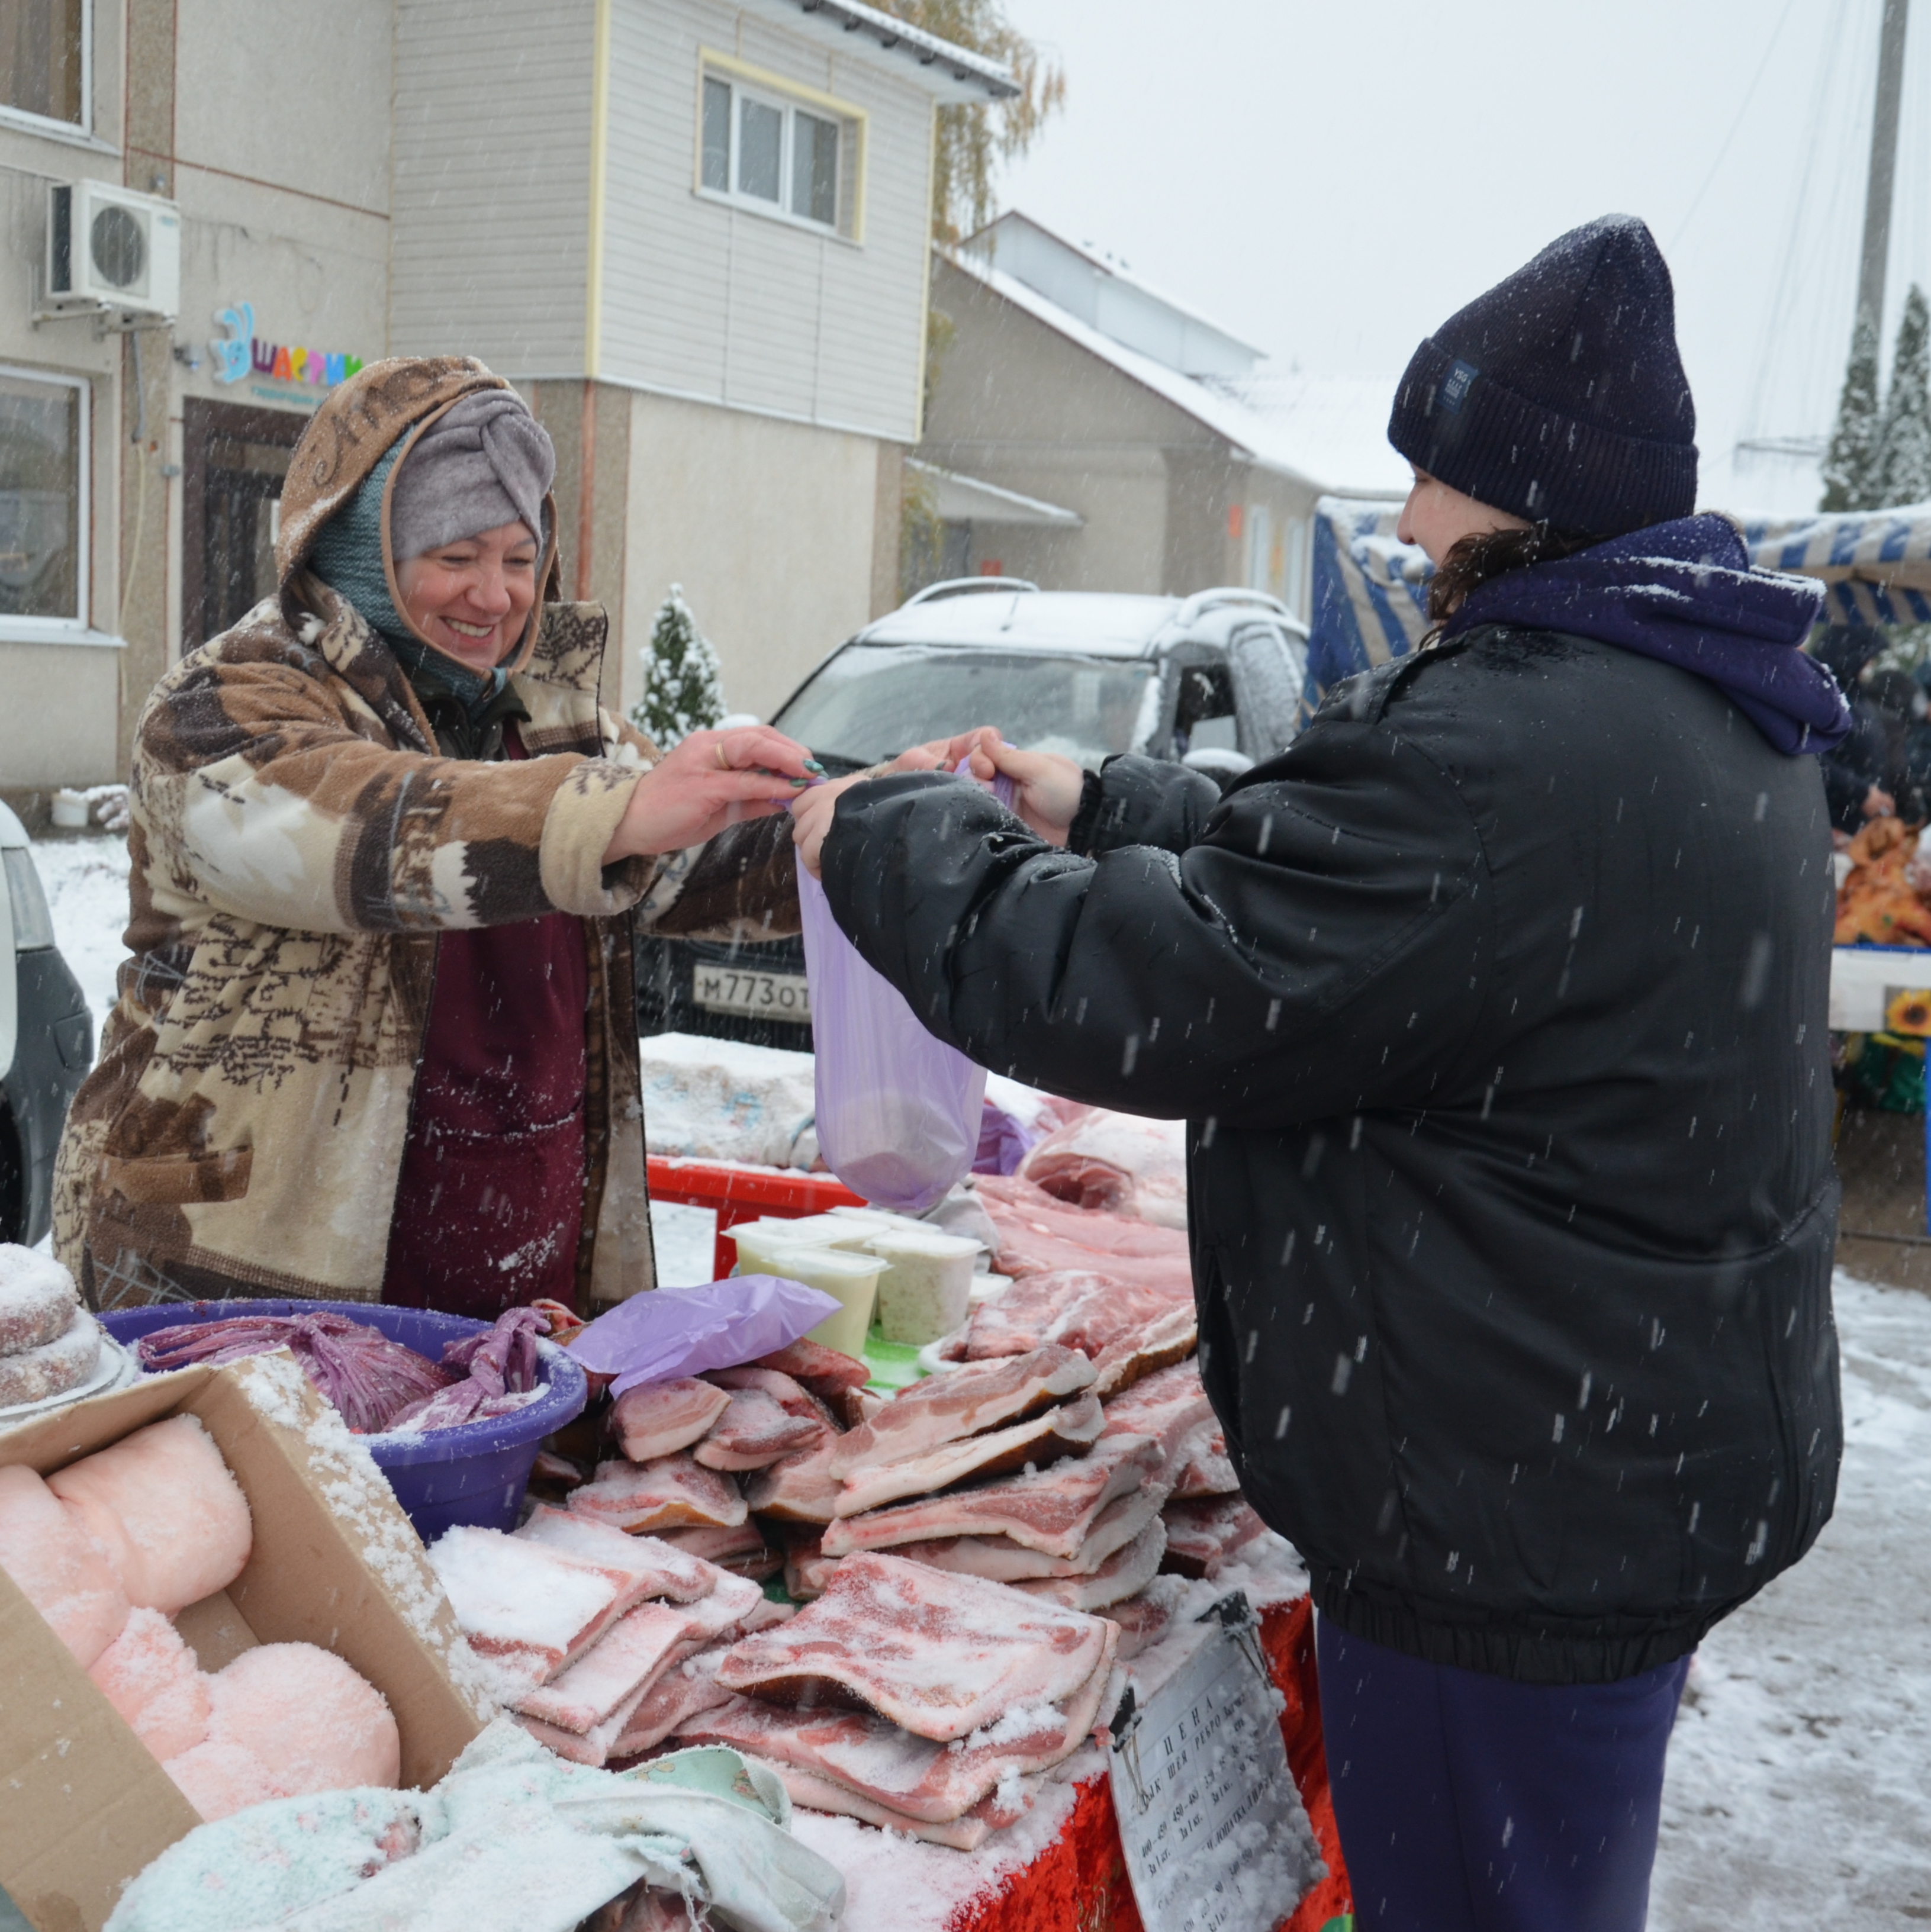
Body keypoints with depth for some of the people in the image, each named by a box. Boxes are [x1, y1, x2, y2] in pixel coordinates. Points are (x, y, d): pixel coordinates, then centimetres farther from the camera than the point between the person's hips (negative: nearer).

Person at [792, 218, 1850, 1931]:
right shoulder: (1707, 714, 8)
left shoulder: (1521, 749, -27)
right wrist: (1095, 810, 13)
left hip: (1516, 1514, -10)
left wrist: (886, 838, -8)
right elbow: (1318, 875, 16)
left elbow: (1150, 988, -23)